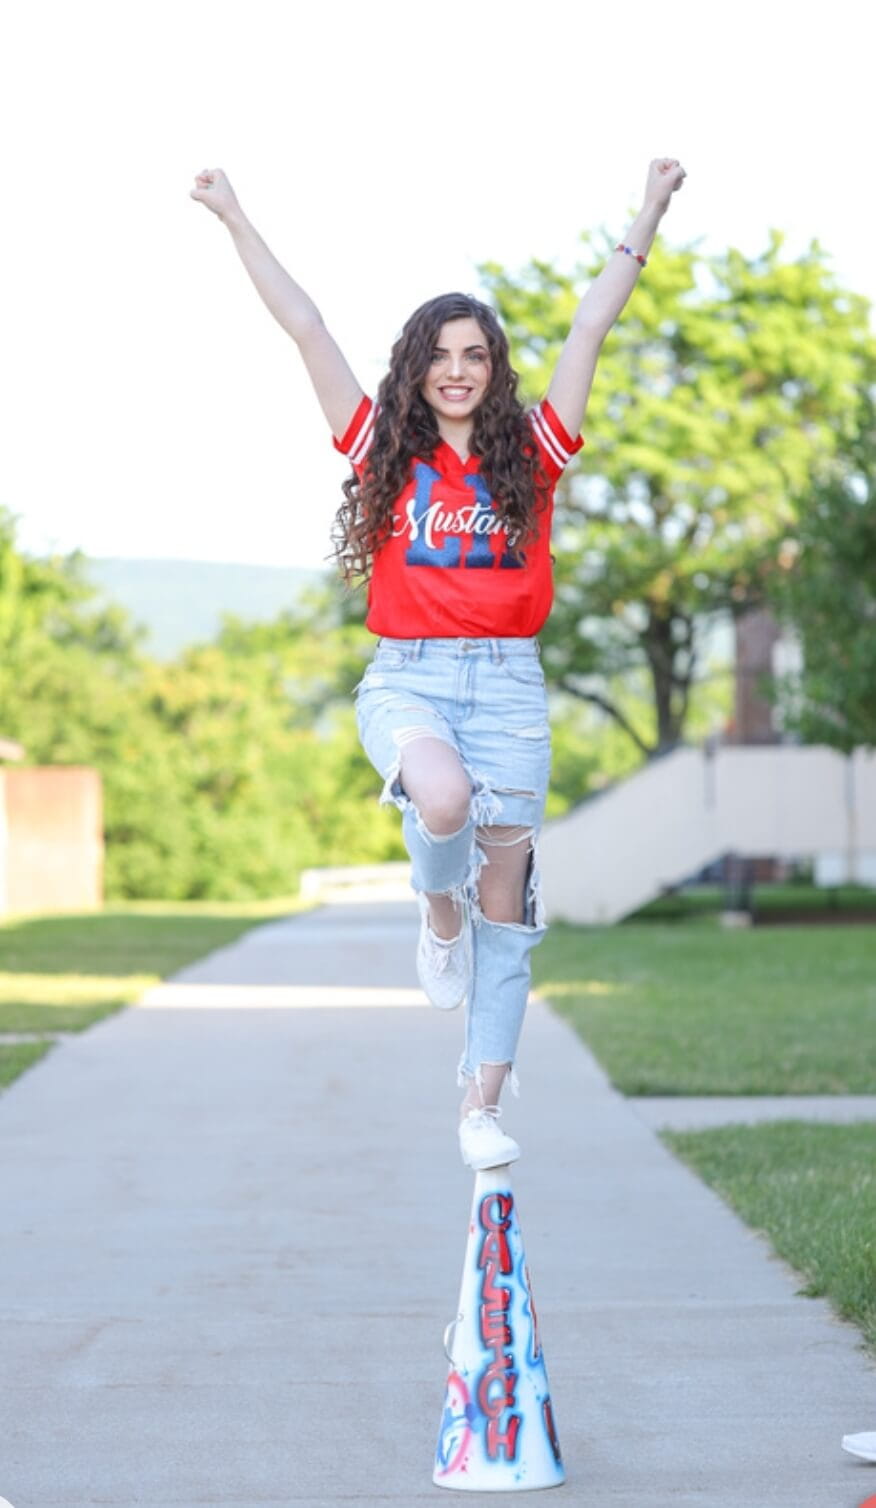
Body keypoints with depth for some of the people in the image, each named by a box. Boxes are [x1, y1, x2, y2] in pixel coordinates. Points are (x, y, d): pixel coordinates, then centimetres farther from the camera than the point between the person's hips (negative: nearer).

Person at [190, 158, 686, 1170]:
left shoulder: (531, 454, 7)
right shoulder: (384, 452, 5)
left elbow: (590, 327, 6)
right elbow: (305, 328, 4)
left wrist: (648, 216, 7)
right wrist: (235, 221, 4)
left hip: (508, 681, 1)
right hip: (406, 677, -1)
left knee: (505, 900, 1)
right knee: (444, 795, -34)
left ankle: (482, 1104, 10)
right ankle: (437, 911, 2)